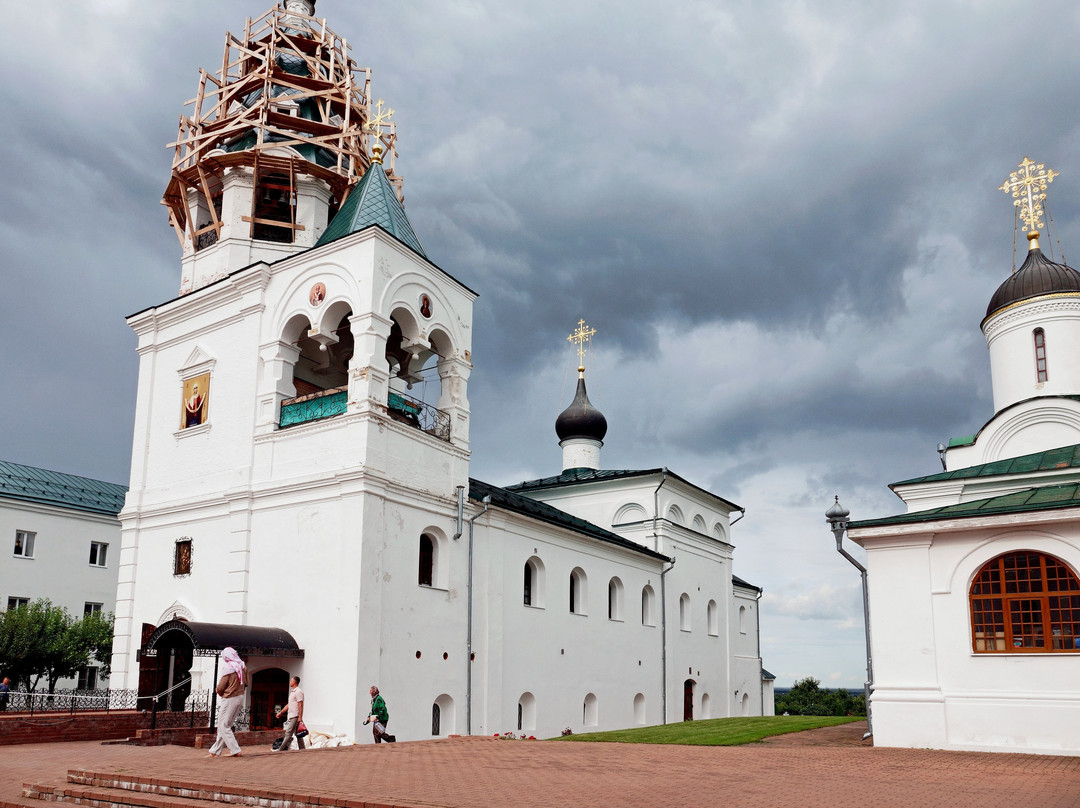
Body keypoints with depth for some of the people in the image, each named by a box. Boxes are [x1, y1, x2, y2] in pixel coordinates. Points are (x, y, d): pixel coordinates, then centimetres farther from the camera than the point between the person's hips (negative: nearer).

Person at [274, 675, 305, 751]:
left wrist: (300, 717, -22)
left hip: (295, 716, -10)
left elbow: (300, 705, -17)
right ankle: (302, 749, 8)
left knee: (288, 733, -8)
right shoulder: (292, 692, 20)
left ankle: (280, 749, -8)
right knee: (297, 734, 8)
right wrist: (280, 712, 24)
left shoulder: (298, 692, -11)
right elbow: (288, 705, 26)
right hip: (291, 716, 10)